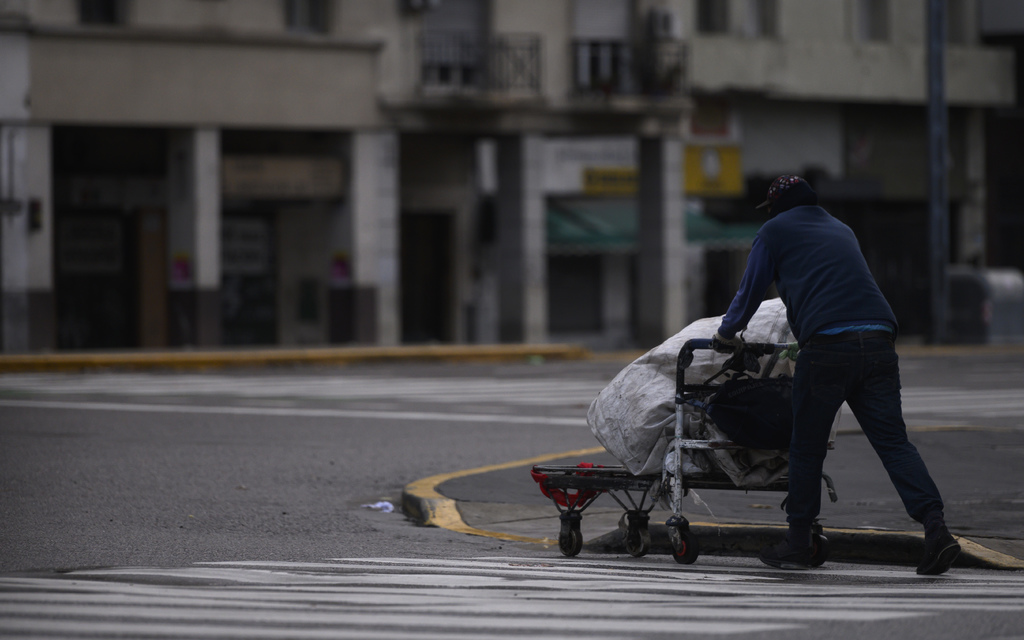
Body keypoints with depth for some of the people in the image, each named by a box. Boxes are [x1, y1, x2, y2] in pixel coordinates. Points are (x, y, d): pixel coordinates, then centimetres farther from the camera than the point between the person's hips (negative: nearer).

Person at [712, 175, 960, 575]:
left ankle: (797, 544, 15)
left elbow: (750, 291, 19)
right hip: (879, 340, 4)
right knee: (893, 441, 0)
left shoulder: (775, 231, 15)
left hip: (827, 346, -4)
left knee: (806, 448, 8)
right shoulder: (841, 230, 31)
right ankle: (935, 527, -18)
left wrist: (726, 333, 38)